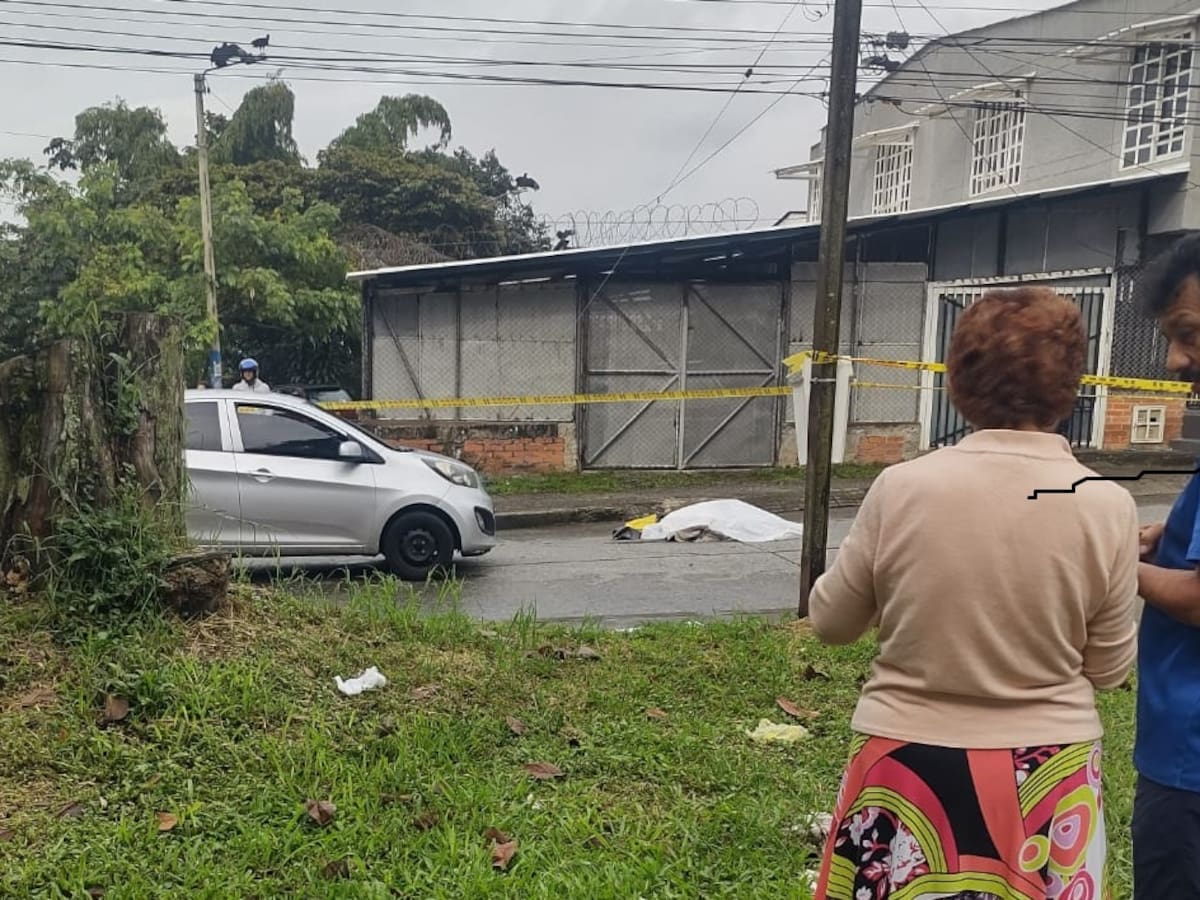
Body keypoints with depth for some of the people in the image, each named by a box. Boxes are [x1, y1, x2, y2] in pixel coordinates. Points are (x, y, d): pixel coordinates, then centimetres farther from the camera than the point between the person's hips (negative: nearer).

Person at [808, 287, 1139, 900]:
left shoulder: (902, 487, -17)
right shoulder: (1108, 507, -13)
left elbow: (830, 621, -3)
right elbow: (1110, 668, -1)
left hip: (909, 766, -1)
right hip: (1046, 777, 1)